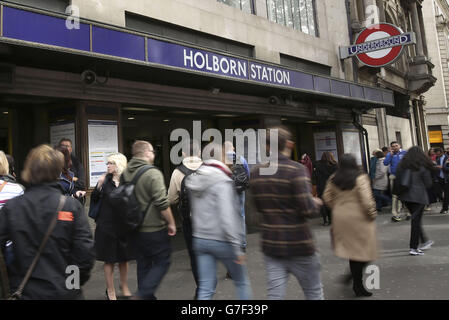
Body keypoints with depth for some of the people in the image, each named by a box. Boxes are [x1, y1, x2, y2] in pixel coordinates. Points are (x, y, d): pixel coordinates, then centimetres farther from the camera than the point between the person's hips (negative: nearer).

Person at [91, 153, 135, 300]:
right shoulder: (105, 180, -3)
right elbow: (94, 199, -4)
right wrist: (99, 186, -17)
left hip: (124, 225, 1)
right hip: (107, 225, -1)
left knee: (124, 257, 15)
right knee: (109, 259, 8)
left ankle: (124, 285, 36)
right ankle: (110, 291, 24)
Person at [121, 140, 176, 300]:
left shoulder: (125, 173, 4)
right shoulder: (153, 173, -18)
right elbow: (162, 204, -20)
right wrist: (171, 223, -8)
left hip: (135, 229, 7)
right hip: (154, 229, -7)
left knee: (143, 264, 17)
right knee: (162, 262, 6)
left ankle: (146, 296, 25)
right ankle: (143, 294, -4)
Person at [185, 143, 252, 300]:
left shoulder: (195, 181, 6)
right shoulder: (222, 182, -17)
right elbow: (227, 217, -23)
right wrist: (237, 247, -20)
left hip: (200, 239, 6)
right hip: (221, 240, -6)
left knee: (205, 289, 10)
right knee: (242, 282, 16)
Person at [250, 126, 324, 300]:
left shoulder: (256, 172, 2)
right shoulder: (296, 169, -16)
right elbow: (307, 209, -21)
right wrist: (316, 203, 0)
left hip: (271, 246, 4)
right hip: (298, 246, -4)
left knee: (275, 294, 9)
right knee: (314, 293, 16)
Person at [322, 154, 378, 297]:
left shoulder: (333, 179, 1)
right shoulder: (360, 178, -13)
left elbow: (327, 197, 6)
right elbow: (366, 199, -17)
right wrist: (372, 214, -3)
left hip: (340, 218, 5)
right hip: (359, 218, -5)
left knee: (351, 248, 16)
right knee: (361, 250, 6)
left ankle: (356, 280, 21)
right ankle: (358, 285, 8)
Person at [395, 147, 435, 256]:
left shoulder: (402, 166, 3)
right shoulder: (423, 167, -8)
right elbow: (428, 184, -3)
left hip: (405, 196, 4)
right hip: (419, 196, -4)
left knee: (416, 219, 18)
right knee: (416, 220, -1)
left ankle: (425, 240, 29)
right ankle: (414, 248, 1)